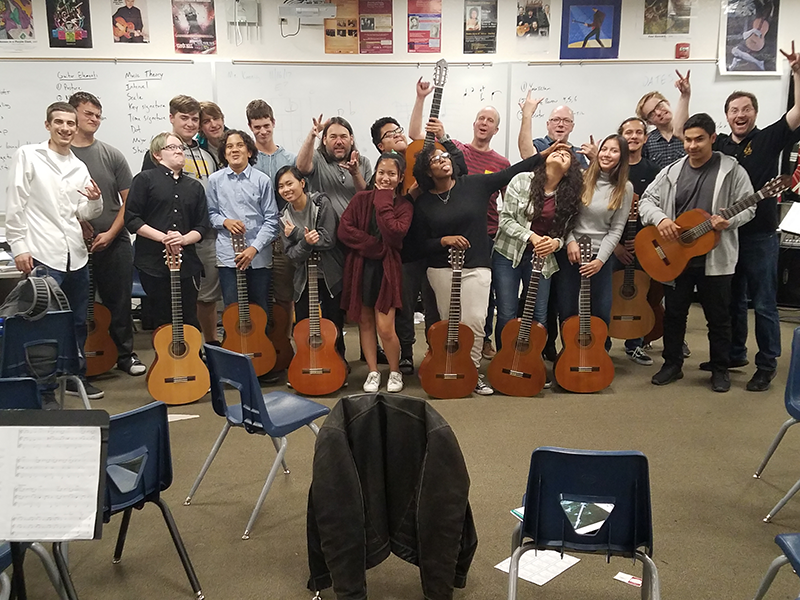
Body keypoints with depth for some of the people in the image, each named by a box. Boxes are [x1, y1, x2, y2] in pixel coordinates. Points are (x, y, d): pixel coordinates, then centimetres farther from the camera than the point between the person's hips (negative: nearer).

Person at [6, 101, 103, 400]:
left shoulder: (79, 167, 14)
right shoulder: (28, 156, 0)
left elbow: (84, 213, 13)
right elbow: (15, 205, -4)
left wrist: (95, 200, -8)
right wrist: (19, 247, -10)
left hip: (76, 255, 5)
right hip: (42, 255, -5)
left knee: (78, 322, 13)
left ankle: (76, 376, 27)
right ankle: (44, 389, 7)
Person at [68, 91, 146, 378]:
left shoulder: (112, 155, 5)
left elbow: (129, 200, 4)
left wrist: (111, 234, -6)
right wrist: (75, 222, -13)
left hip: (114, 243, 1)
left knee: (119, 301, 7)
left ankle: (125, 354, 21)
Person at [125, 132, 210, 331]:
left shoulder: (195, 186, 16)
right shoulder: (145, 179, 3)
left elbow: (202, 225, 11)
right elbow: (131, 219, -4)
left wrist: (184, 239, -10)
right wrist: (163, 237, -14)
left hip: (187, 263, 3)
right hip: (154, 262, -3)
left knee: (190, 321, 4)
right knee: (163, 320, 4)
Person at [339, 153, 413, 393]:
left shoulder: (404, 206, 1)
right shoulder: (361, 199, 4)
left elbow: (394, 234, -18)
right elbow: (344, 229, -7)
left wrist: (383, 202, -13)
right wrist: (374, 246, -15)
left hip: (387, 269, -2)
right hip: (360, 267, 3)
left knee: (385, 327, -9)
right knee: (365, 322, 9)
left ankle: (395, 372, 14)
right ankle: (373, 372, 23)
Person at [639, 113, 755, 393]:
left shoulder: (732, 170, -3)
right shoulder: (671, 172, 5)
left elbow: (748, 206, -3)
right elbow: (647, 200, 5)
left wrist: (728, 221, -23)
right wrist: (660, 218, -15)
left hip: (716, 257, -3)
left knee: (718, 317, 8)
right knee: (674, 313, 12)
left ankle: (720, 369, 23)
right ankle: (672, 364, 26)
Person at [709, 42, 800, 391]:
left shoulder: (769, 139, -1)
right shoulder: (718, 145, 9)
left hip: (760, 236, -4)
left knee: (763, 304, 1)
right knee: (731, 301, 15)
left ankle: (767, 365, 11)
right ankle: (735, 354, 30)